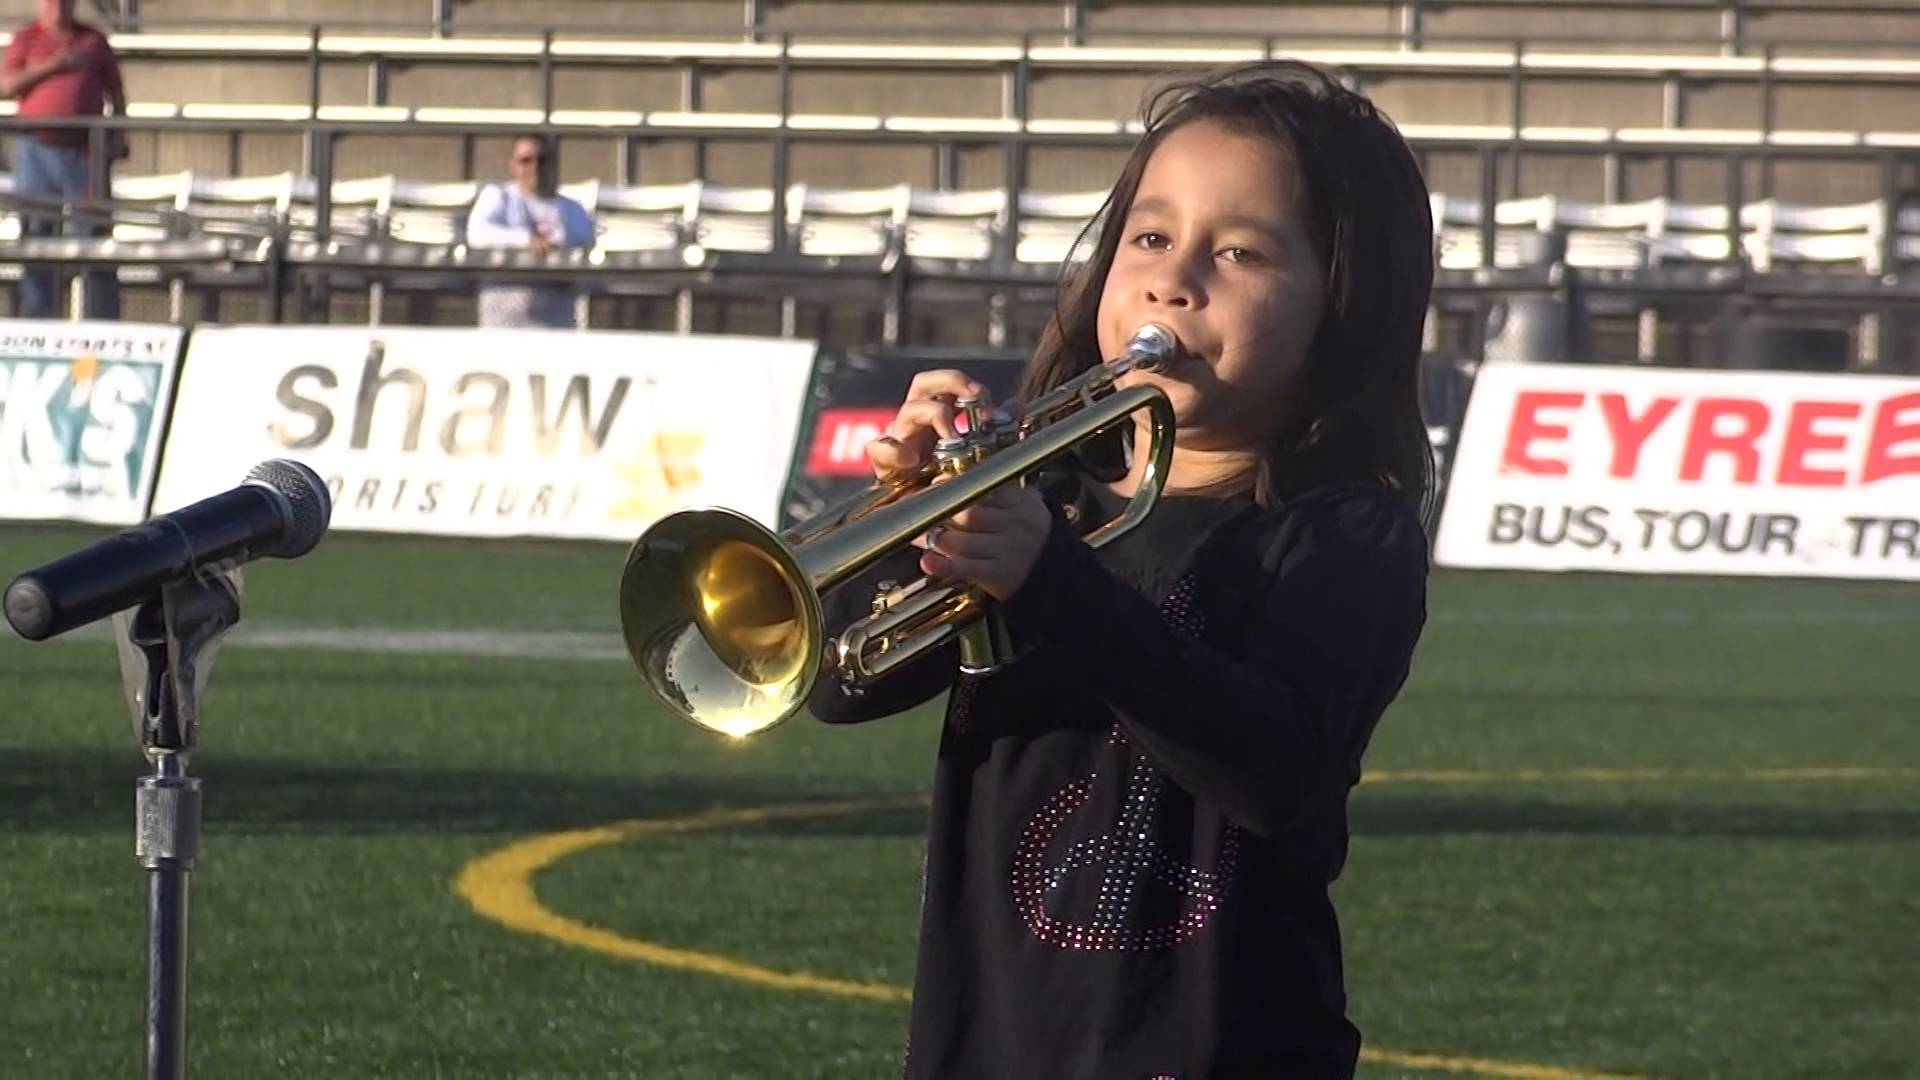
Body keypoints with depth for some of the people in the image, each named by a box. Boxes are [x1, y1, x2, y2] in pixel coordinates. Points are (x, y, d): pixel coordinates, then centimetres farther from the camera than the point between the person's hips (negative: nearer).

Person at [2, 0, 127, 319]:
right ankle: (37, 316, 4)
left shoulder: (94, 40, 12)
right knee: (36, 234, 0)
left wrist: (118, 136, 2)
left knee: (93, 230, -4)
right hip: (37, 148, 0)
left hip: (84, 152, 0)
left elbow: (115, 92, 16)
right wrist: (51, 66, -13)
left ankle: (103, 318, -4)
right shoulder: (26, 38, 9)